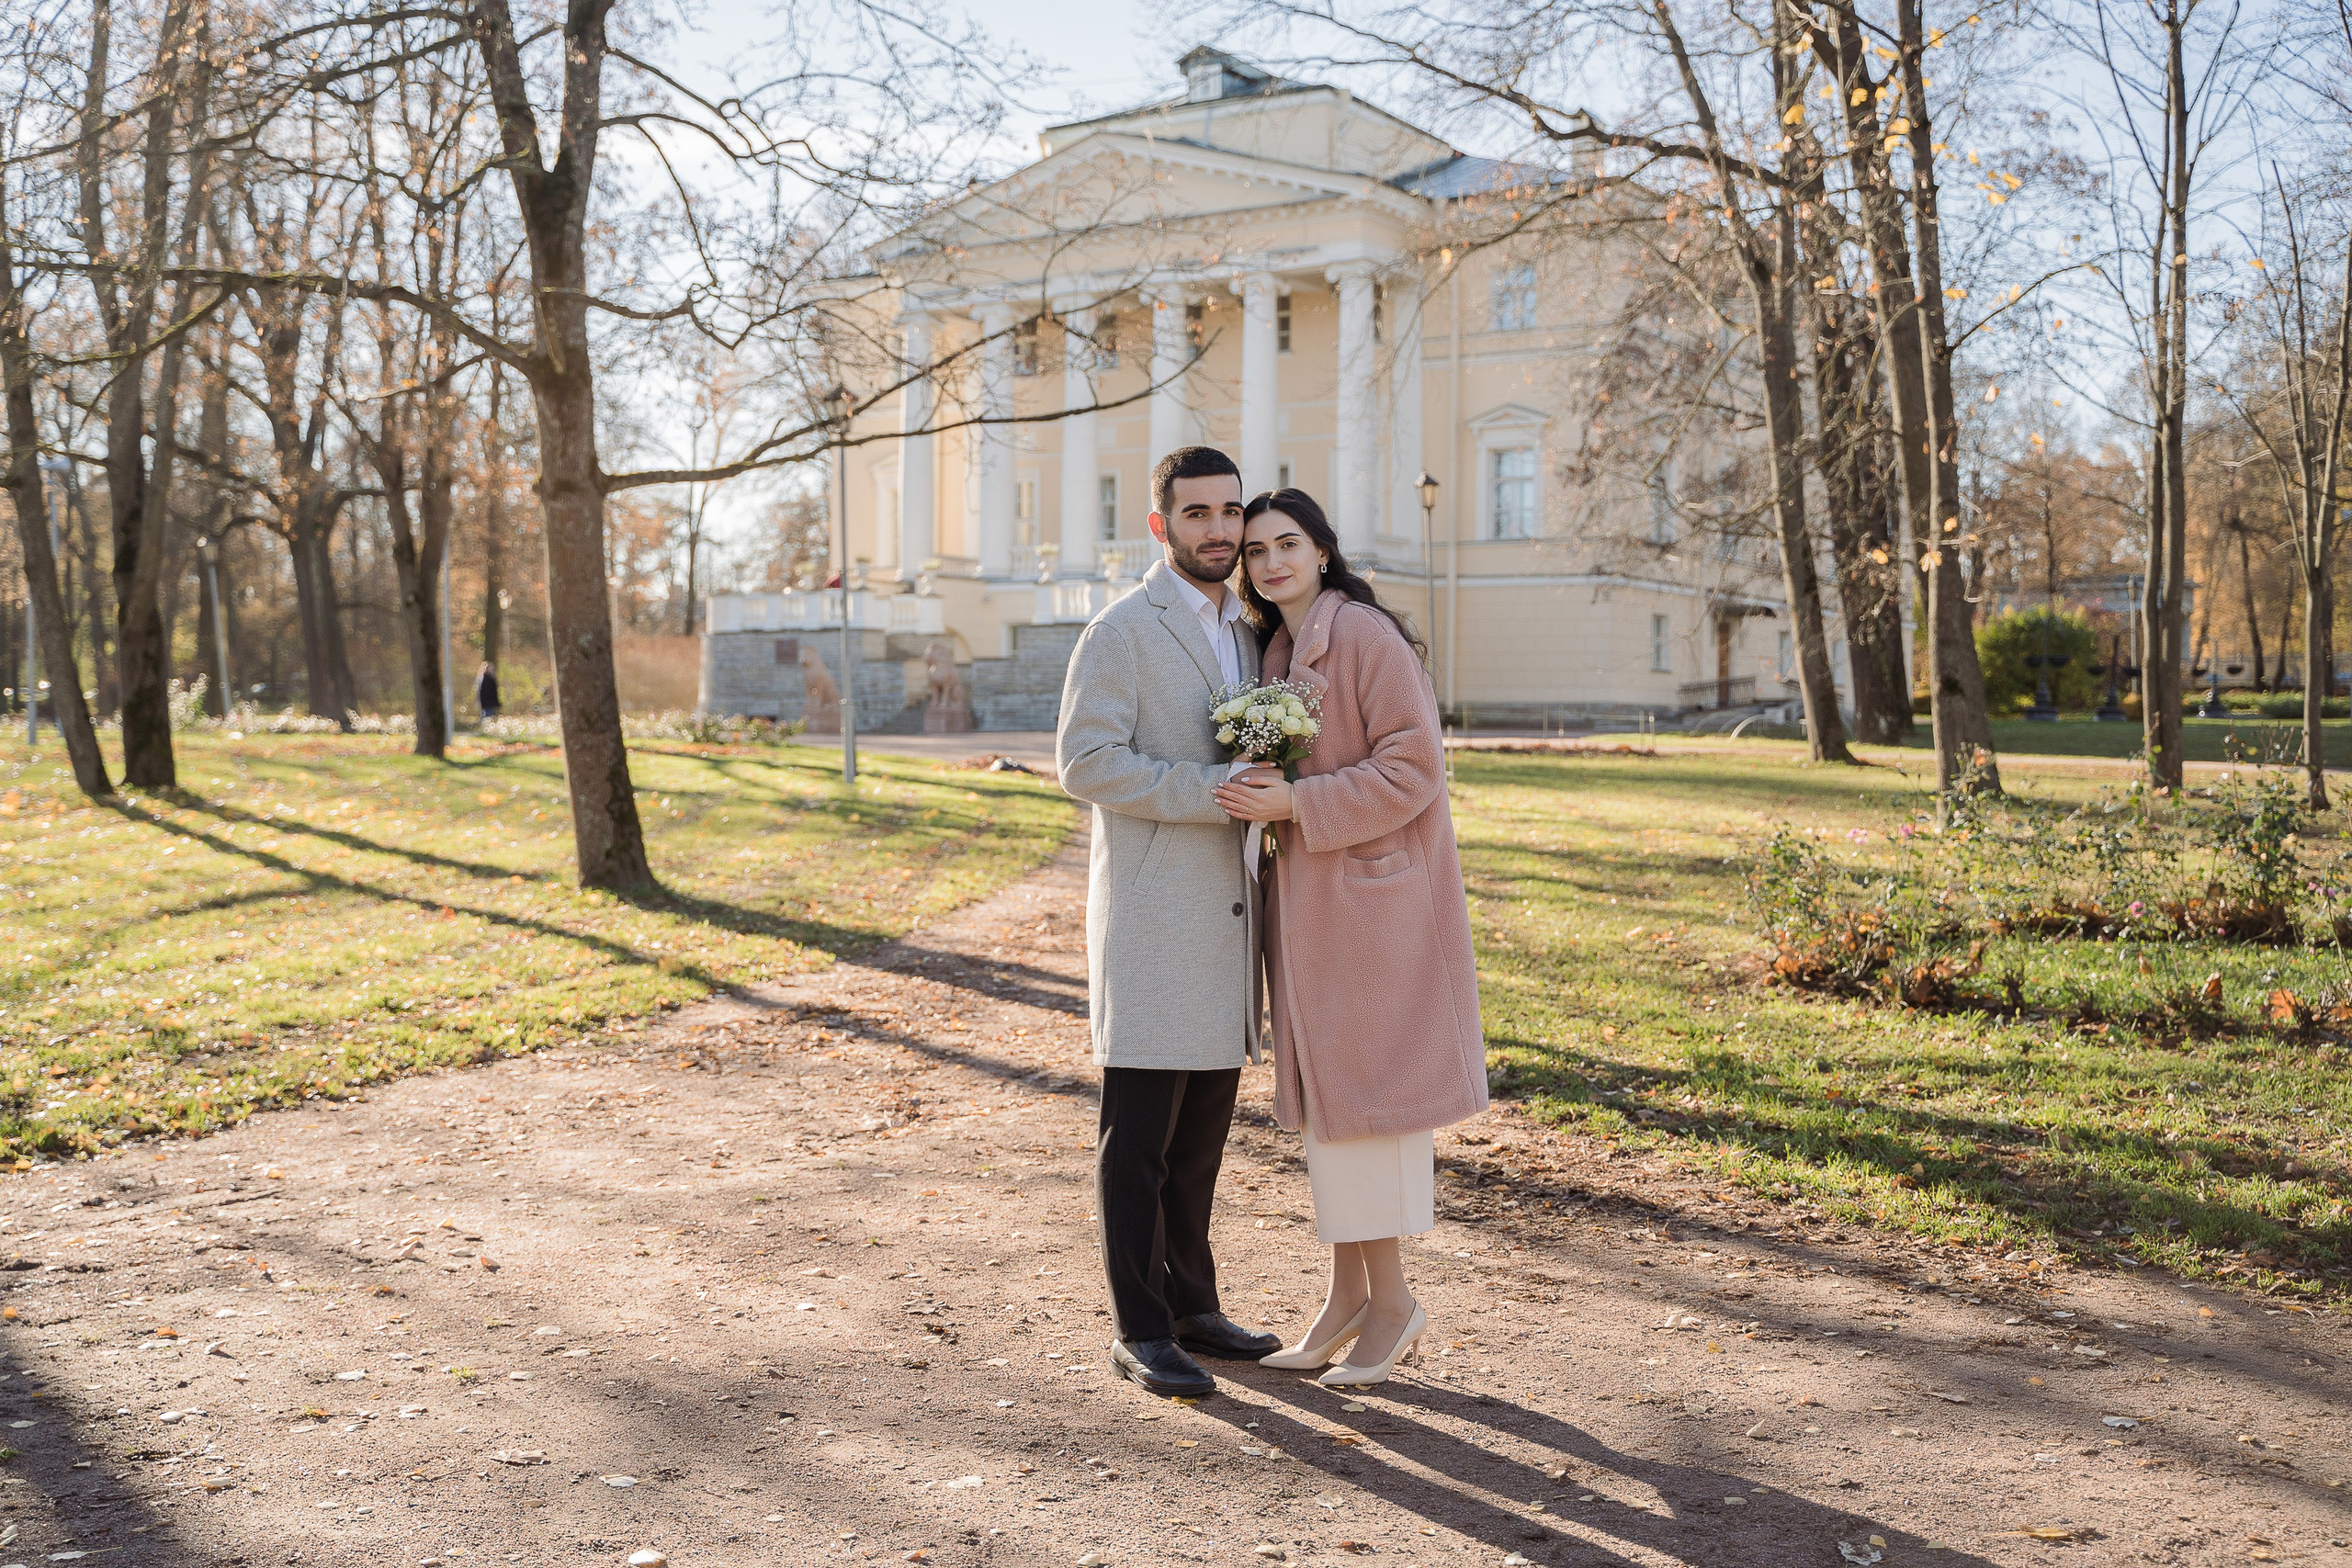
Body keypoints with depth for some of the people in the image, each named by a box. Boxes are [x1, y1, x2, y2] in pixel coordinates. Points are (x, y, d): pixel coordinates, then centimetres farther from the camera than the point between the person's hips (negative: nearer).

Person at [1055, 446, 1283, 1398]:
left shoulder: (1244, 632, 17)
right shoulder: (1121, 632, -7)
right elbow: (1086, 763, -16)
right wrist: (1215, 791, -21)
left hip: (1228, 916, 7)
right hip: (1152, 917, -7)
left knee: (1203, 1127, 13)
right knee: (1139, 1132, 0)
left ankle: (1192, 1307, 24)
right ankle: (1139, 1330, 8)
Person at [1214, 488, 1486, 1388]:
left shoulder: (1365, 636, -13)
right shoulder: (1277, 649, 14)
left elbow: (1411, 768, -17)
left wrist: (1295, 804, -20)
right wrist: (1265, 798, 6)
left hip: (1372, 890, -9)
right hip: (1306, 898, 9)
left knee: (1363, 1087, -3)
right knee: (1320, 1092, 11)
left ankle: (1391, 1298, 11)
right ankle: (1348, 1294, 21)